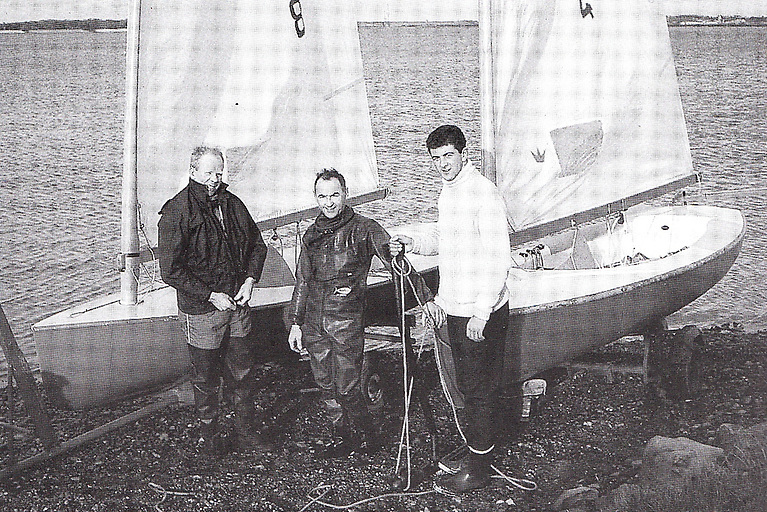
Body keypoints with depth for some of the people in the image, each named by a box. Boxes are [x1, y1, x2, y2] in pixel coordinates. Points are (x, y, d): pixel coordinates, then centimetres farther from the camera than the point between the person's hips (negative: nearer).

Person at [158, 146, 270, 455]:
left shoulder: (232, 204, 6)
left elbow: (257, 245, 18)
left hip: (237, 304, 5)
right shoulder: (176, 212, -13)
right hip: (201, 310, -5)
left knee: (242, 372, 12)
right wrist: (211, 296, -16)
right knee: (207, 379, 7)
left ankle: (245, 432, 25)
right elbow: (171, 270, -16)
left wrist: (250, 280, 1)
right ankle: (209, 436, 23)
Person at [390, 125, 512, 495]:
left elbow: (499, 259, -21)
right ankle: (473, 451, 31)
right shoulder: (448, 191, 11)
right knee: (467, 386, 18)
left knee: (479, 390, 1)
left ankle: (477, 469, 12)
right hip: (456, 309, 9)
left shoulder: (482, 193, -18)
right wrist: (412, 244, 7)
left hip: (481, 313, -9)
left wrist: (481, 314, -23)